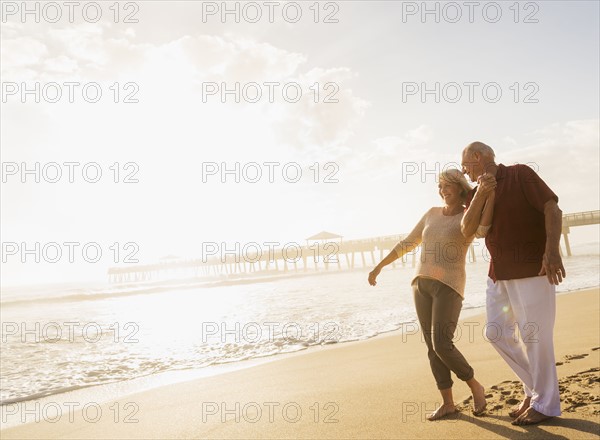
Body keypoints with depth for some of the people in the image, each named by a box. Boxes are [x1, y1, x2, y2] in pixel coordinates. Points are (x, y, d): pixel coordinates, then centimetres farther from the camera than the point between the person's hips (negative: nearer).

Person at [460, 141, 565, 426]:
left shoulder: (520, 174, -6)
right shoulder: (476, 193, 12)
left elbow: (552, 209, -14)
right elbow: (467, 230, -3)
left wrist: (552, 250, -27)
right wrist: (480, 193, -15)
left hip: (532, 270, -8)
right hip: (499, 273, 8)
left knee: (533, 335, -3)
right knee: (496, 332, 10)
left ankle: (545, 404, 14)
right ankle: (534, 388, 26)